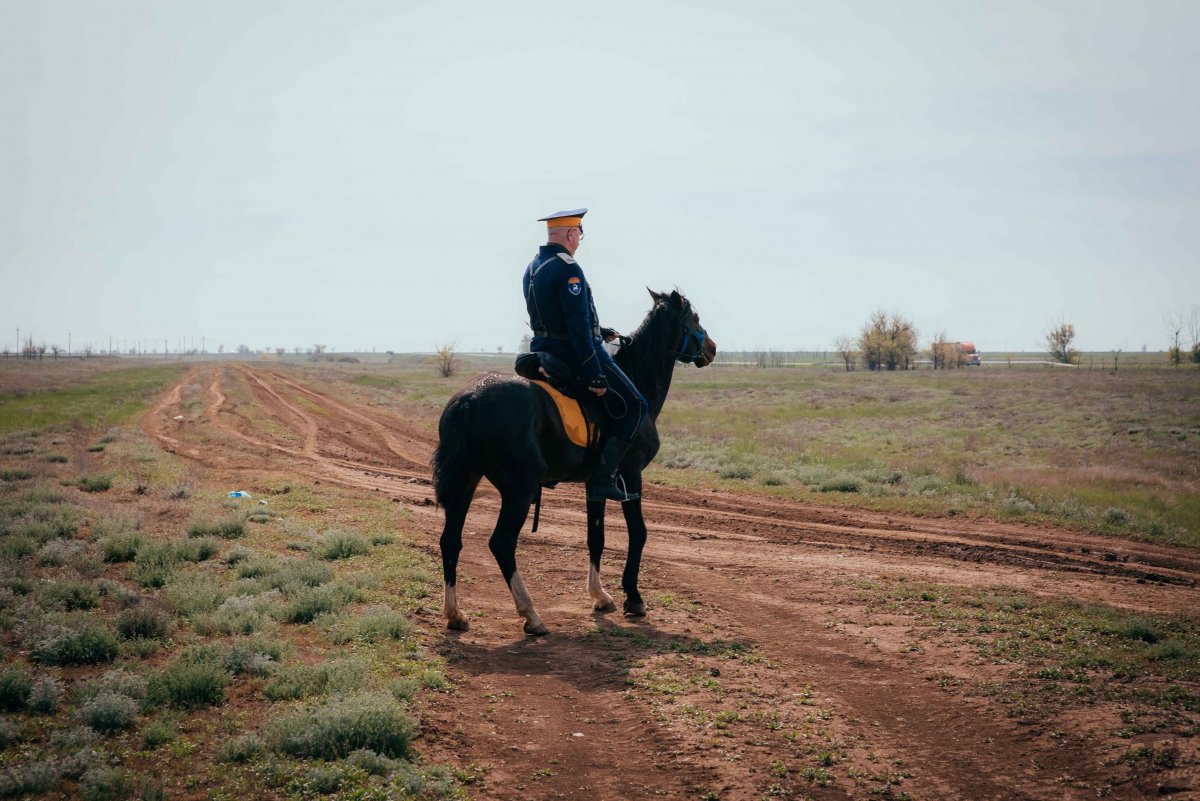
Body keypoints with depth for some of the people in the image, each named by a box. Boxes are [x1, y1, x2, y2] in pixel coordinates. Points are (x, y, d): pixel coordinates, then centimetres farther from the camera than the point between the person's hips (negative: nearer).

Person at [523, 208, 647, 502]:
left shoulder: (531, 269, 10)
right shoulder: (568, 270, -20)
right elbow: (579, 328, -25)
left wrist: (598, 331, 24)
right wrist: (596, 377, -23)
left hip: (543, 352, 10)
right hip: (574, 354, -10)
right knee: (634, 406, -1)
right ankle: (603, 479, -9)